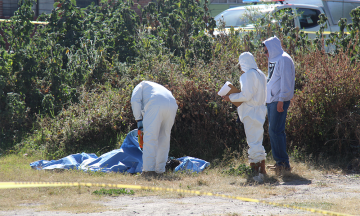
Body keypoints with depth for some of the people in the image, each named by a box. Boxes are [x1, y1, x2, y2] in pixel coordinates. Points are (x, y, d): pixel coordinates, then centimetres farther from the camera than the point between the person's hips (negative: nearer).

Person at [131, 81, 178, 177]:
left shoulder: (141, 86, 30)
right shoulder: (159, 87, 44)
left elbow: (135, 100, 8)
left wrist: (139, 119, 8)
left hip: (155, 105, -5)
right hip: (172, 105, 5)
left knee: (150, 138, -4)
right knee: (164, 139, 14)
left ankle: (148, 170, -11)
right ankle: (160, 170, 14)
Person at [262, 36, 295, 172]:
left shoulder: (284, 60, -12)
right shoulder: (273, 60, 18)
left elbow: (286, 82, -17)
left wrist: (281, 101, -21)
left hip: (279, 101, -10)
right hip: (271, 100, 10)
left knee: (275, 131, -12)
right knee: (274, 131, 10)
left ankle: (283, 163, -9)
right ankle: (279, 161, 14)